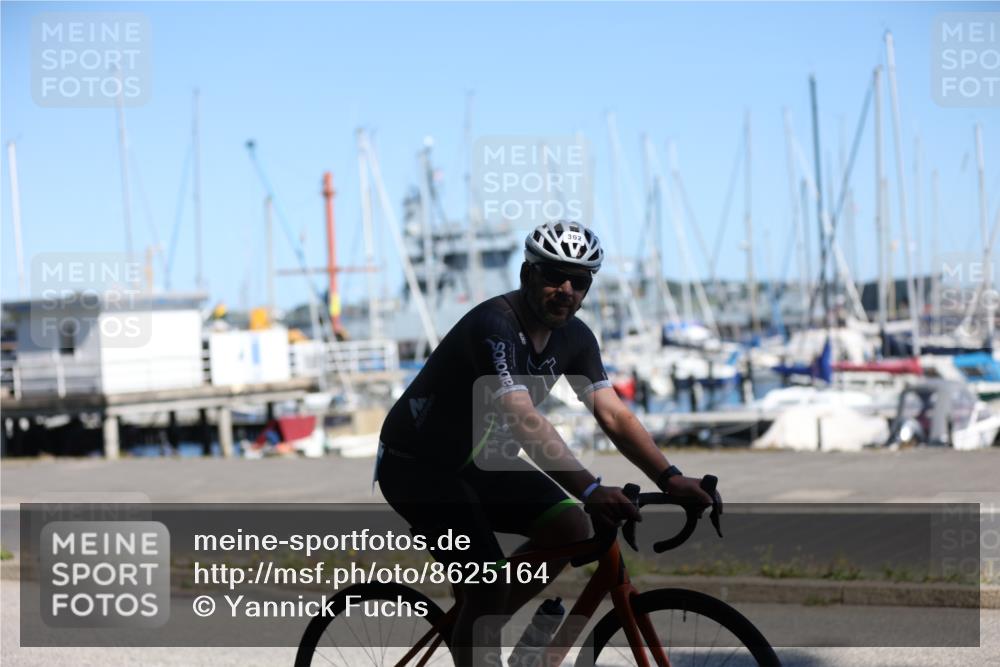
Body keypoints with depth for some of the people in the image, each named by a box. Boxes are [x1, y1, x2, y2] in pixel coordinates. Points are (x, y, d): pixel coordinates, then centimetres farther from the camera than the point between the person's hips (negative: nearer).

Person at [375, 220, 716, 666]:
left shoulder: (574, 338, -3)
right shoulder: (493, 325, -28)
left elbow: (614, 416, -9)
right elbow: (525, 420, -39)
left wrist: (669, 478, -24)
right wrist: (590, 490, -48)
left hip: (480, 461, 8)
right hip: (416, 465, -8)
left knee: (571, 527, -10)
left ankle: (478, 624, 7)